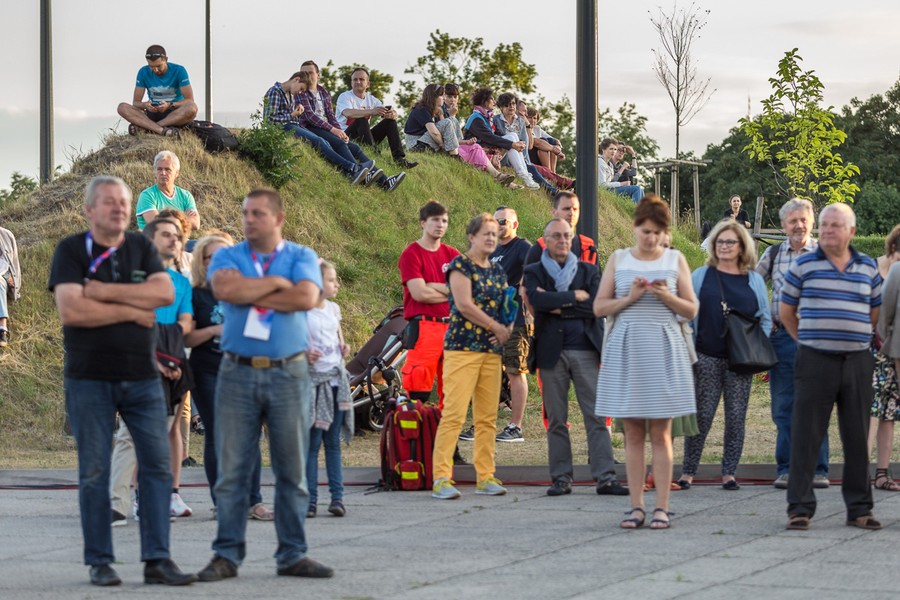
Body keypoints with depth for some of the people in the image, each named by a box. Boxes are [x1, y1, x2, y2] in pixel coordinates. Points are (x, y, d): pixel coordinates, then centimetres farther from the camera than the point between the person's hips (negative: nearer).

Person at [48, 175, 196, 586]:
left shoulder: (141, 248, 10)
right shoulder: (71, 251, -1)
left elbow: (165, 293, -7)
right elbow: (70, 310, -15)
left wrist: (106, 292, -13)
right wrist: (132, 310, -9)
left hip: (142, 377, 3)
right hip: (89, 379, -3)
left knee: (158, 465, -2)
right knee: (94, 472, 0)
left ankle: (157, 560, 1)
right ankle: (100, 562, 7)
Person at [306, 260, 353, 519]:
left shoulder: (333, 309, 12)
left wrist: (344, 348, 5)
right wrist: (304, 355, -24)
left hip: (336, 379, 6)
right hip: (314, 380, -6)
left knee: (333, 442, 7)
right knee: (312, 443, -4)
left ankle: (337, 497, 7)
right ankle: (310, 499, -1)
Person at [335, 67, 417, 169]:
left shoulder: (371, 99, 11)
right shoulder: (345, 97, -6)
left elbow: (394, 114, 2)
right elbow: (348, 113, -30)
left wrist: (392, 114, -25)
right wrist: (372, 112, -43)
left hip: (363, 138, 6)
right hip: (346, 137, -6)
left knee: (390, 121, -5)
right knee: (361, 119, -31)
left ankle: (399, 159, -16)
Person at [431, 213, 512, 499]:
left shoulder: (498, 271, 17)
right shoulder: (460, 265, -4)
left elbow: (508, 309, 21)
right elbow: (464, 305, -13)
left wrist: (508, 330, -1)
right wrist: (498, 327, -9)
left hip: (492, 350, 7)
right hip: (463, 347, -7)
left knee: (488, 418, 6)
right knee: (454, 414, -12)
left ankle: (485, 477, 10)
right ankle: (441, 478, -12)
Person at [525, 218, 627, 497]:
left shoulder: (588, 271, 12)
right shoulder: (533, 272, 8)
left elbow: (596, 305, -4)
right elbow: (537, 299, -13)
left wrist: (559, 306, -7)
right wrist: (575, 297, -10)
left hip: (586, 350, 0)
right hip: (551, 352, 0)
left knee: (597, 416, -4)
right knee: (556, 419, 3)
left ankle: (605, 478, -6)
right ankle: (561, 478, 8)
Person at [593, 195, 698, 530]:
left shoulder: (675, 260, 7)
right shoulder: (618, 260, 9)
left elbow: (691, 310, 7)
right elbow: (599, 307, 6)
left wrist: (666, 296, -11)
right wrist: (629, 298, -9)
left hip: (663, 351, -1)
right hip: (626, 351, 1)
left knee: (660, 433, -2)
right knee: (633, 434, 2)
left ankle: (661, 508, -1)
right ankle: (636, 507, 4)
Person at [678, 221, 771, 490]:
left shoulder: (754, 280, 11)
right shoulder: (701, 276, 8)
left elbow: (765, 319, 13)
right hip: (707, 357, -1)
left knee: (736, 417, 2)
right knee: (702, 415, -3)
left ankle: (729, 473, 8)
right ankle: (688, 471, 5)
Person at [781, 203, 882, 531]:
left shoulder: (868, 268, 8)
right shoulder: (803, 266, 1)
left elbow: (876, 311, 20)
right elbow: (786, 310, 10)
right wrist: (806, 340, 9)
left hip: (857, 361, 3)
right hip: (815, 361, -2)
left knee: (857, 437, 7)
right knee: (806, 436, -3)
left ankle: (859, 509, 14)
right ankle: (799, 508, 2)